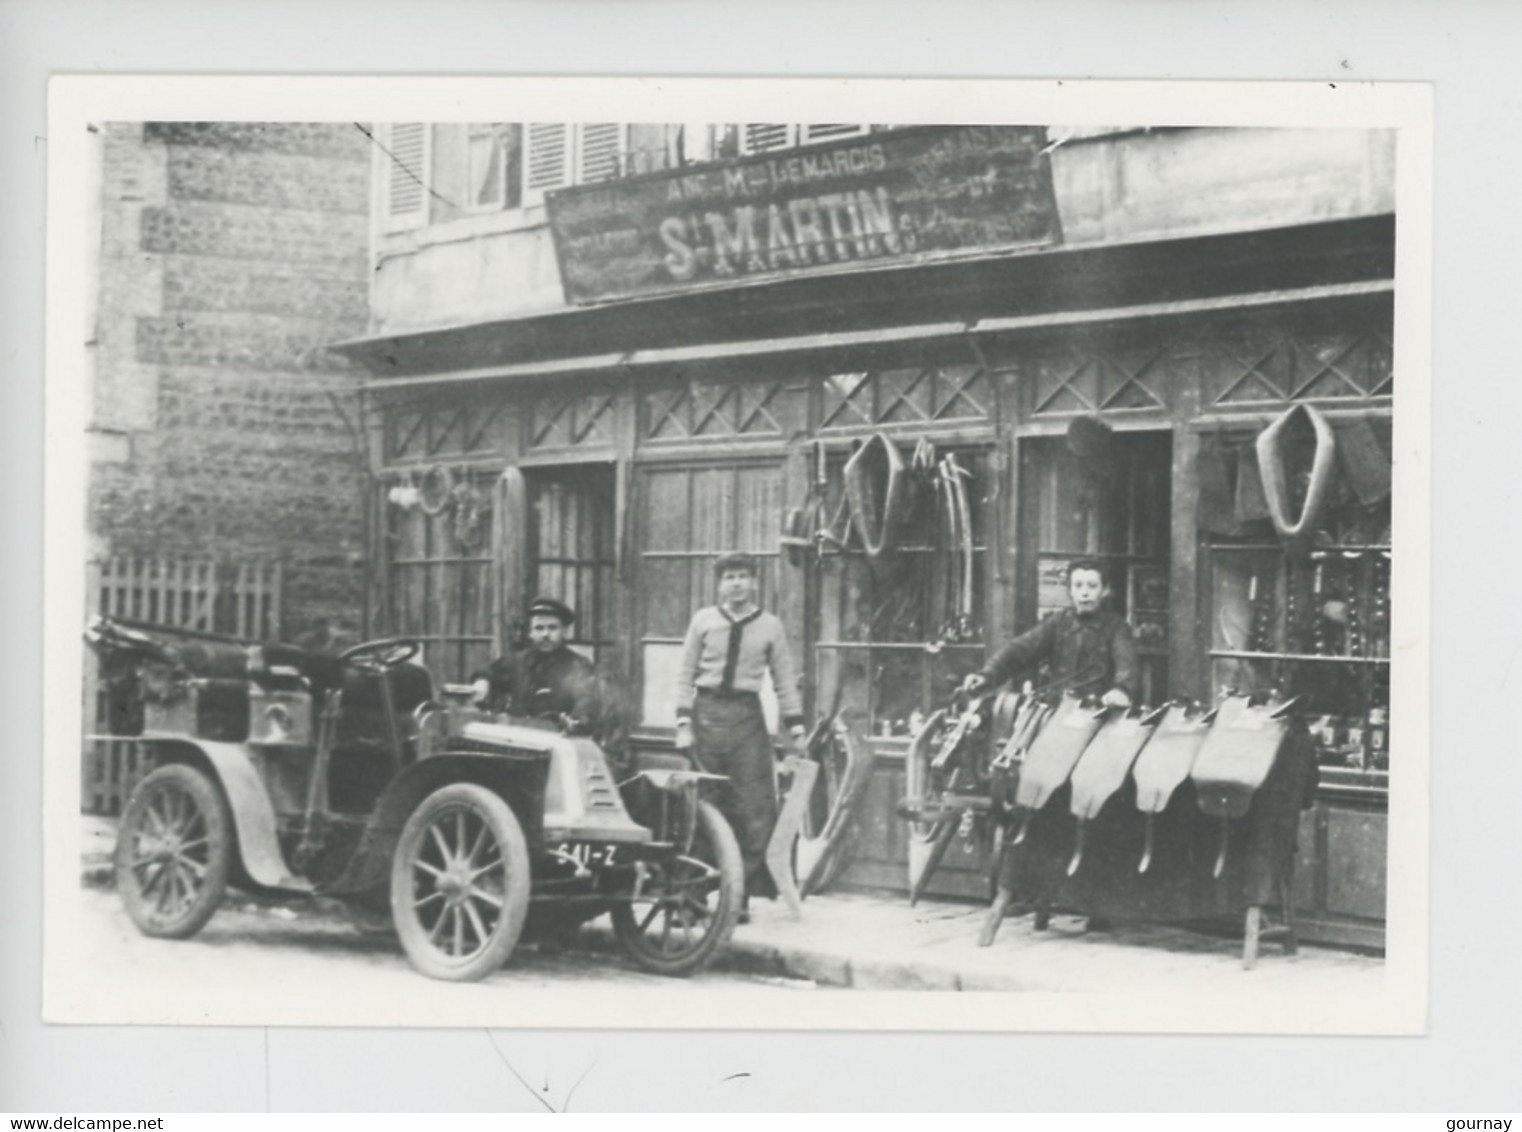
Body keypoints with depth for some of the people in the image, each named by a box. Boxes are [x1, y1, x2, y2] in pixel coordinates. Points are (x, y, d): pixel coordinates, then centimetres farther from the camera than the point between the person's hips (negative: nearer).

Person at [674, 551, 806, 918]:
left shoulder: (770, 626, 3)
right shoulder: (703, 620, 3)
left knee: (754, 811, -4)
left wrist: (796, 729, 0)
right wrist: (683, 721, -3)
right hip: (707, 712, 0)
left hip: (747, 716, 0)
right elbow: (686, 673, 5)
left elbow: (785, 681, 6)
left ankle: (740, 896, 4)